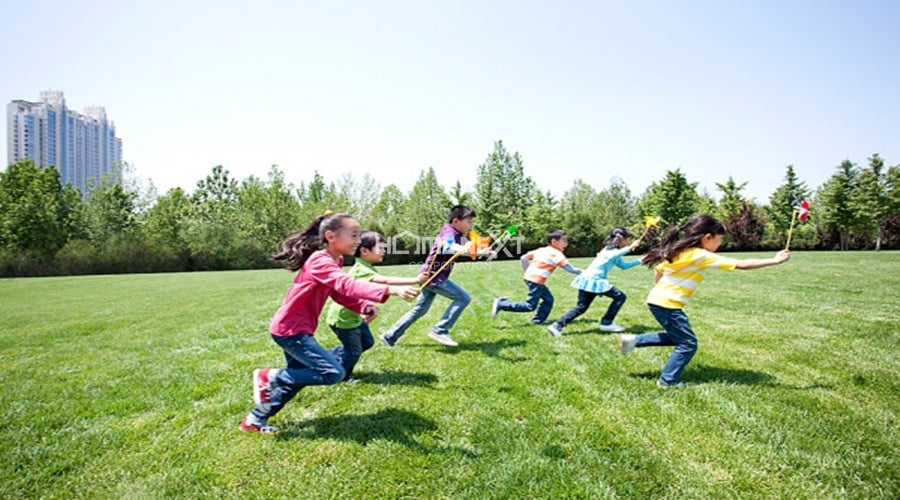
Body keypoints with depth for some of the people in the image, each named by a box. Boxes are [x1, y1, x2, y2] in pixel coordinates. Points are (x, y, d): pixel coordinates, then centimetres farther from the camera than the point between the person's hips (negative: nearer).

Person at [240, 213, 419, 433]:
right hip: (290, 329, -10)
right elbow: (348, 286, -40)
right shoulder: (321, 261, -24)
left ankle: (255, 421, 35)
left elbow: (340, 293, 10)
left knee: (299, 377, 20)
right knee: (333, 373, -14)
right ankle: (268, 377, 0)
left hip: (296, 329, 10)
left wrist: (365, 307, -9)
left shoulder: (334, 261, 8)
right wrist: (391, 289, -52)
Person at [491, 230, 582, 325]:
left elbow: (523, 258, 14)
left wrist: (526, 271, 21)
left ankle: (538, 320, 21)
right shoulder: (557, 254, -7)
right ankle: (501, 304, -4)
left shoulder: (541, 250, 15)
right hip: (536, 280, -10)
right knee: (530, 306, -3)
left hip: (529, 277, 10)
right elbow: (570, 269, -10)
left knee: (548, 299, 18)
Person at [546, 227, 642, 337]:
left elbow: (624, 265, 32)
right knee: (620, 297, 0)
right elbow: (613, 256, -31)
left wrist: (640, 261, 28)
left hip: (588, 280, 9)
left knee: (581, 307, 7)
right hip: (594, 280, -9)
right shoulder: (611, 249, -6)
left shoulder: (612, 249, 23)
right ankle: (606, 323, 4)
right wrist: (629, 248, -35)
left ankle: (557, 326, 0)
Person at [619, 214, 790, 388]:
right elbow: (742, 264, -12)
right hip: (668, 305, -9)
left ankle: (634, 340, 19)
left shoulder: (678, 250, 10)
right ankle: (668, 380, 12)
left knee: (676, 337, 23)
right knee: (688, 343, 6)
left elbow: (658, 271, 17)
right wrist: (774, 261, -5)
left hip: (657, 300, 9)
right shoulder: (703, 256, -13)